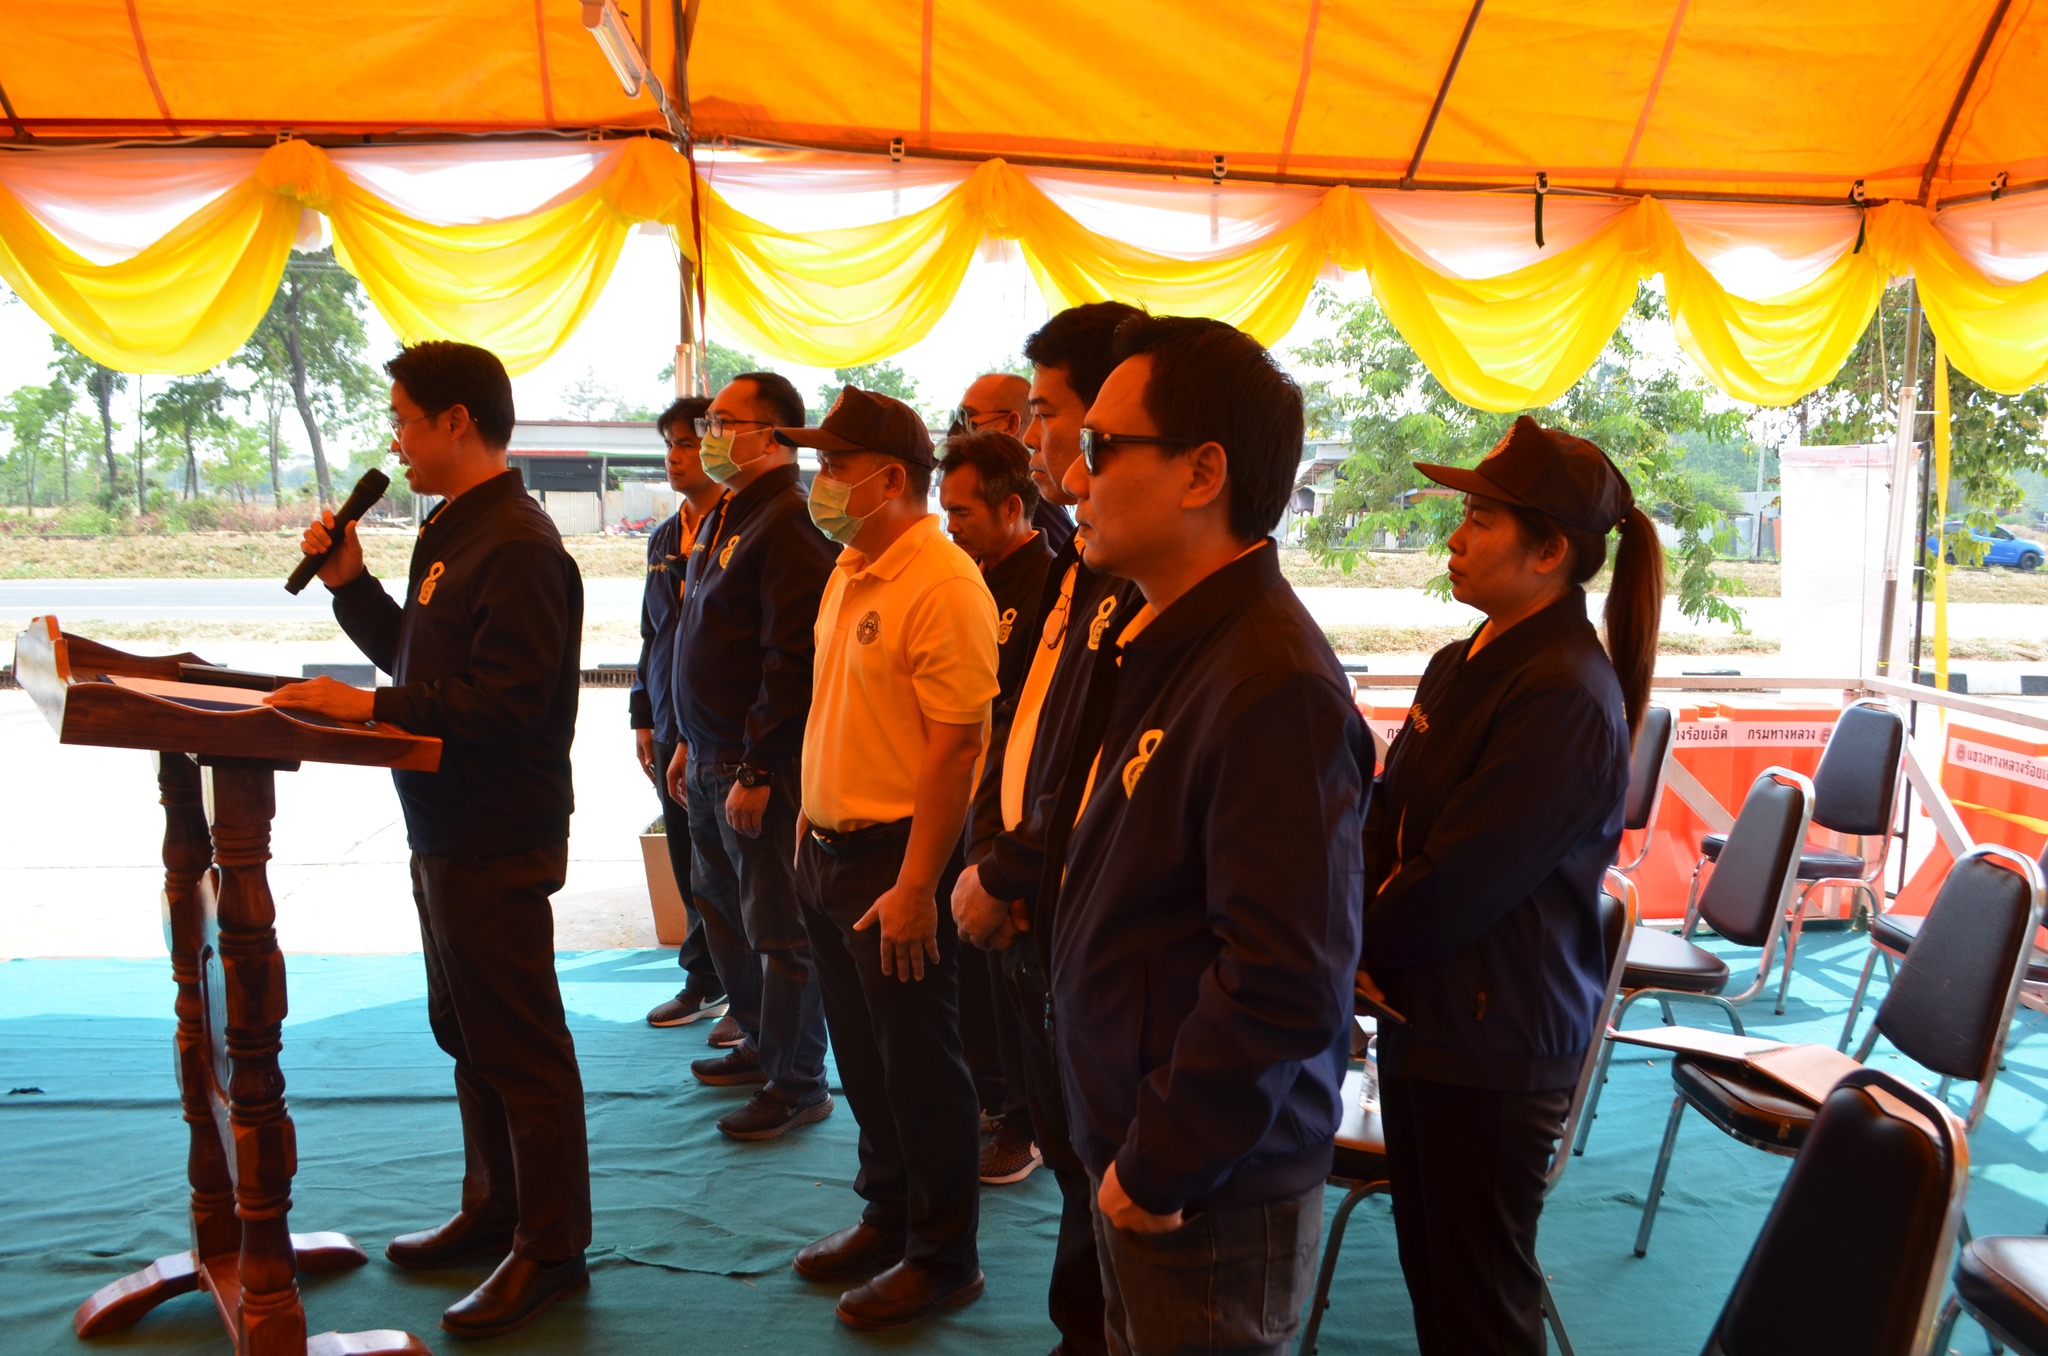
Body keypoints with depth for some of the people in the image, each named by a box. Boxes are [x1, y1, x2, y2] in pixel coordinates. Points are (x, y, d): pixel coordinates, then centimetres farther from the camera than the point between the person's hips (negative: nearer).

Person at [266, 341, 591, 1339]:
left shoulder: (517, 543, -19)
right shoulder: (451, 529, 14)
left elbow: (506, 702, -25)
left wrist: (369, 707, -23)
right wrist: (349, 582, 9)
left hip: (499, 837, -11)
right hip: (447, 830, 11)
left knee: (519, 1044, -1)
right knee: (465, 1030, 20)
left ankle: (549, 1249, 10)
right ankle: (492, 1210, 34)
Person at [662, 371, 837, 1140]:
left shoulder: (789, 525, -17)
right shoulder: (724, 518, 15)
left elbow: (792, 664, -22)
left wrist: (755, 771, -22)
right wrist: (691, 743, 20)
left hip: (761, 765, -10)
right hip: (711, 759, 10)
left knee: (777, 930, -1)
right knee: (721, 908, 20)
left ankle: (797, 1084, 10)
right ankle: (761, 1047, 35)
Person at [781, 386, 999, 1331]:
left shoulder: (942, 584, -20)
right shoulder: (849, 571, 9)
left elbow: (956, 744, -23)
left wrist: (915, 887, -23)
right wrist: (810, 828, 14)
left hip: (896, 858, -9)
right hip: (827, 850, 9)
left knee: (919, 1067, 5)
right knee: (862, 1057, 20)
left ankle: (942, 1259, 21)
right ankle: (887, 1215, 37)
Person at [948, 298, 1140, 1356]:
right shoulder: (1077, 568, 11)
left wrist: (1006, 875, -14)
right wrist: (991, 862, 5)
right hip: (1033, 925, 9)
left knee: (1094, 1171, 7)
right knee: (1067, 1151, 21)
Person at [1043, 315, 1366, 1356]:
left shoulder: (1276, 685, -26)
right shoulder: (1159, 643, 8)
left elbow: (1286, 986, -29)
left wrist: (1159, 1171, -20)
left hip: (1207, 1195, -9)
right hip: (1133, 1156, 9)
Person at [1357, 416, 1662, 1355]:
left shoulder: (1565, 696, -22)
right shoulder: (1465, 665, 7)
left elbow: (1460, 881, -22)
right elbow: (1387, 811, 9)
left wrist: (1357, 946, -7)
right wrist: (1361, 936, -7)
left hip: (1497, 1043, -9)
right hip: (1424, 1015, 9)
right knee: (1427, 1260, 21)